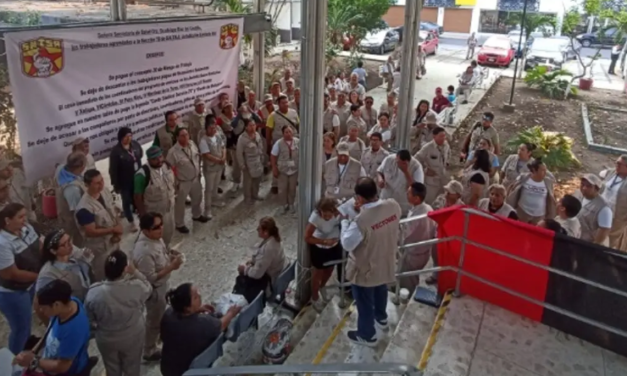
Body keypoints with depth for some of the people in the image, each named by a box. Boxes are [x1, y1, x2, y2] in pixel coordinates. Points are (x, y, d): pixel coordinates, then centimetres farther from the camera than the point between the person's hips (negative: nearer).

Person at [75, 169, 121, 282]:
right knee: (102, 277, 14)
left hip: (113, 241, 7)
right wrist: (113, 230, -23)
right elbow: (91, 232, -26)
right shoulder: (85, 208, -31)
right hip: (100, 247, -7)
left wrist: (118, 229, -10)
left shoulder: (105, 192, -8)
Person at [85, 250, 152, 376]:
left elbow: (90, 318, -9)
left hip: (106, 339, 1)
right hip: (133, 338, -1)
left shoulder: (94, 292, -28)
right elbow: (148, 289, -7)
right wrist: (134, 272, -11)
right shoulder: (137, 287, -33)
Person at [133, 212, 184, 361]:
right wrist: (171, 267, -31)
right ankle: (149, 351, 38)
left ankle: (161, 333, 60)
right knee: (154, 320, 15)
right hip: (153, 289, -8)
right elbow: (150, 278, -31)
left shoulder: (154, 237, -11)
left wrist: (171, 255, -10)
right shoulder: (144, 252, -38)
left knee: (160, 315, 33)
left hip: (161, 284, 8)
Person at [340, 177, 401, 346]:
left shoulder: (361, 221, -38)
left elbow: (347, 244, -23)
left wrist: (345, 222, -10)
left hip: (365, 270, -6)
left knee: (364, 302, 19)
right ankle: (381, 318, 60)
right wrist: (365, 209, 0)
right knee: (380, 291, 34)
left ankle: (367, 335, 42)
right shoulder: (394, 205, -19)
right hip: (386, 263, 6)